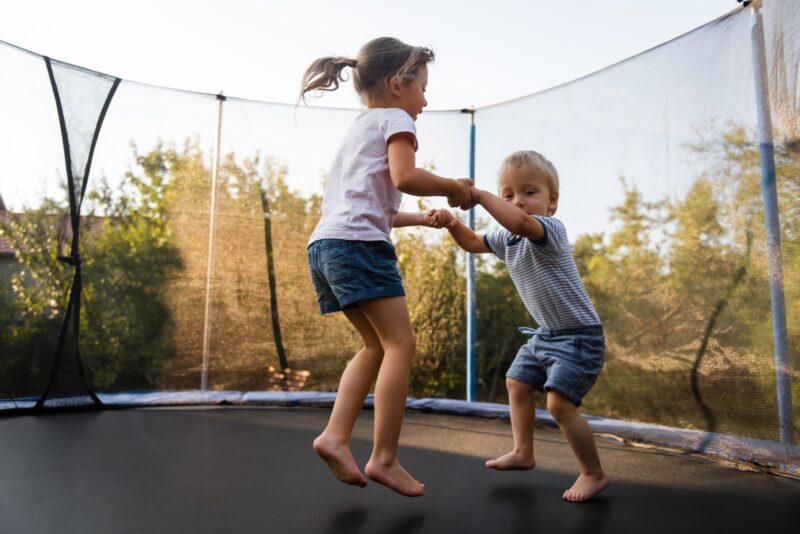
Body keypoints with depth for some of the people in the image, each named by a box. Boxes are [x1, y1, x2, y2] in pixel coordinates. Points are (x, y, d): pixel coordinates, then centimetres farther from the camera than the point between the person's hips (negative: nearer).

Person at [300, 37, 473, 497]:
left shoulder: (358, 129, 31)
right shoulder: (394, 119, 4)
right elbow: (404, 177, -15)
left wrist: (421, 219, 32)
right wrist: (454, 188, 0)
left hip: (325, 244, 9)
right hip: (358, 242, -9)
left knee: (377, 346, 14)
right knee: (401, 343, -5)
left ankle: (336, 436, 5)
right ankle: (385, 458, -4)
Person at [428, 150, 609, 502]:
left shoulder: (550, 229, -23)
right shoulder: (507, 238, 3)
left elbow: (521, 221, -46)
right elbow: (473, 243, 18)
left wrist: (479, 195, -38)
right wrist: (451, 223, -1)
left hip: (578, 335, -10)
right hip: (545, 333, 10)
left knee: (559, 403, -17)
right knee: (517, 383, 19)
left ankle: (594, 474, 4)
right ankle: (523, 453, 37)